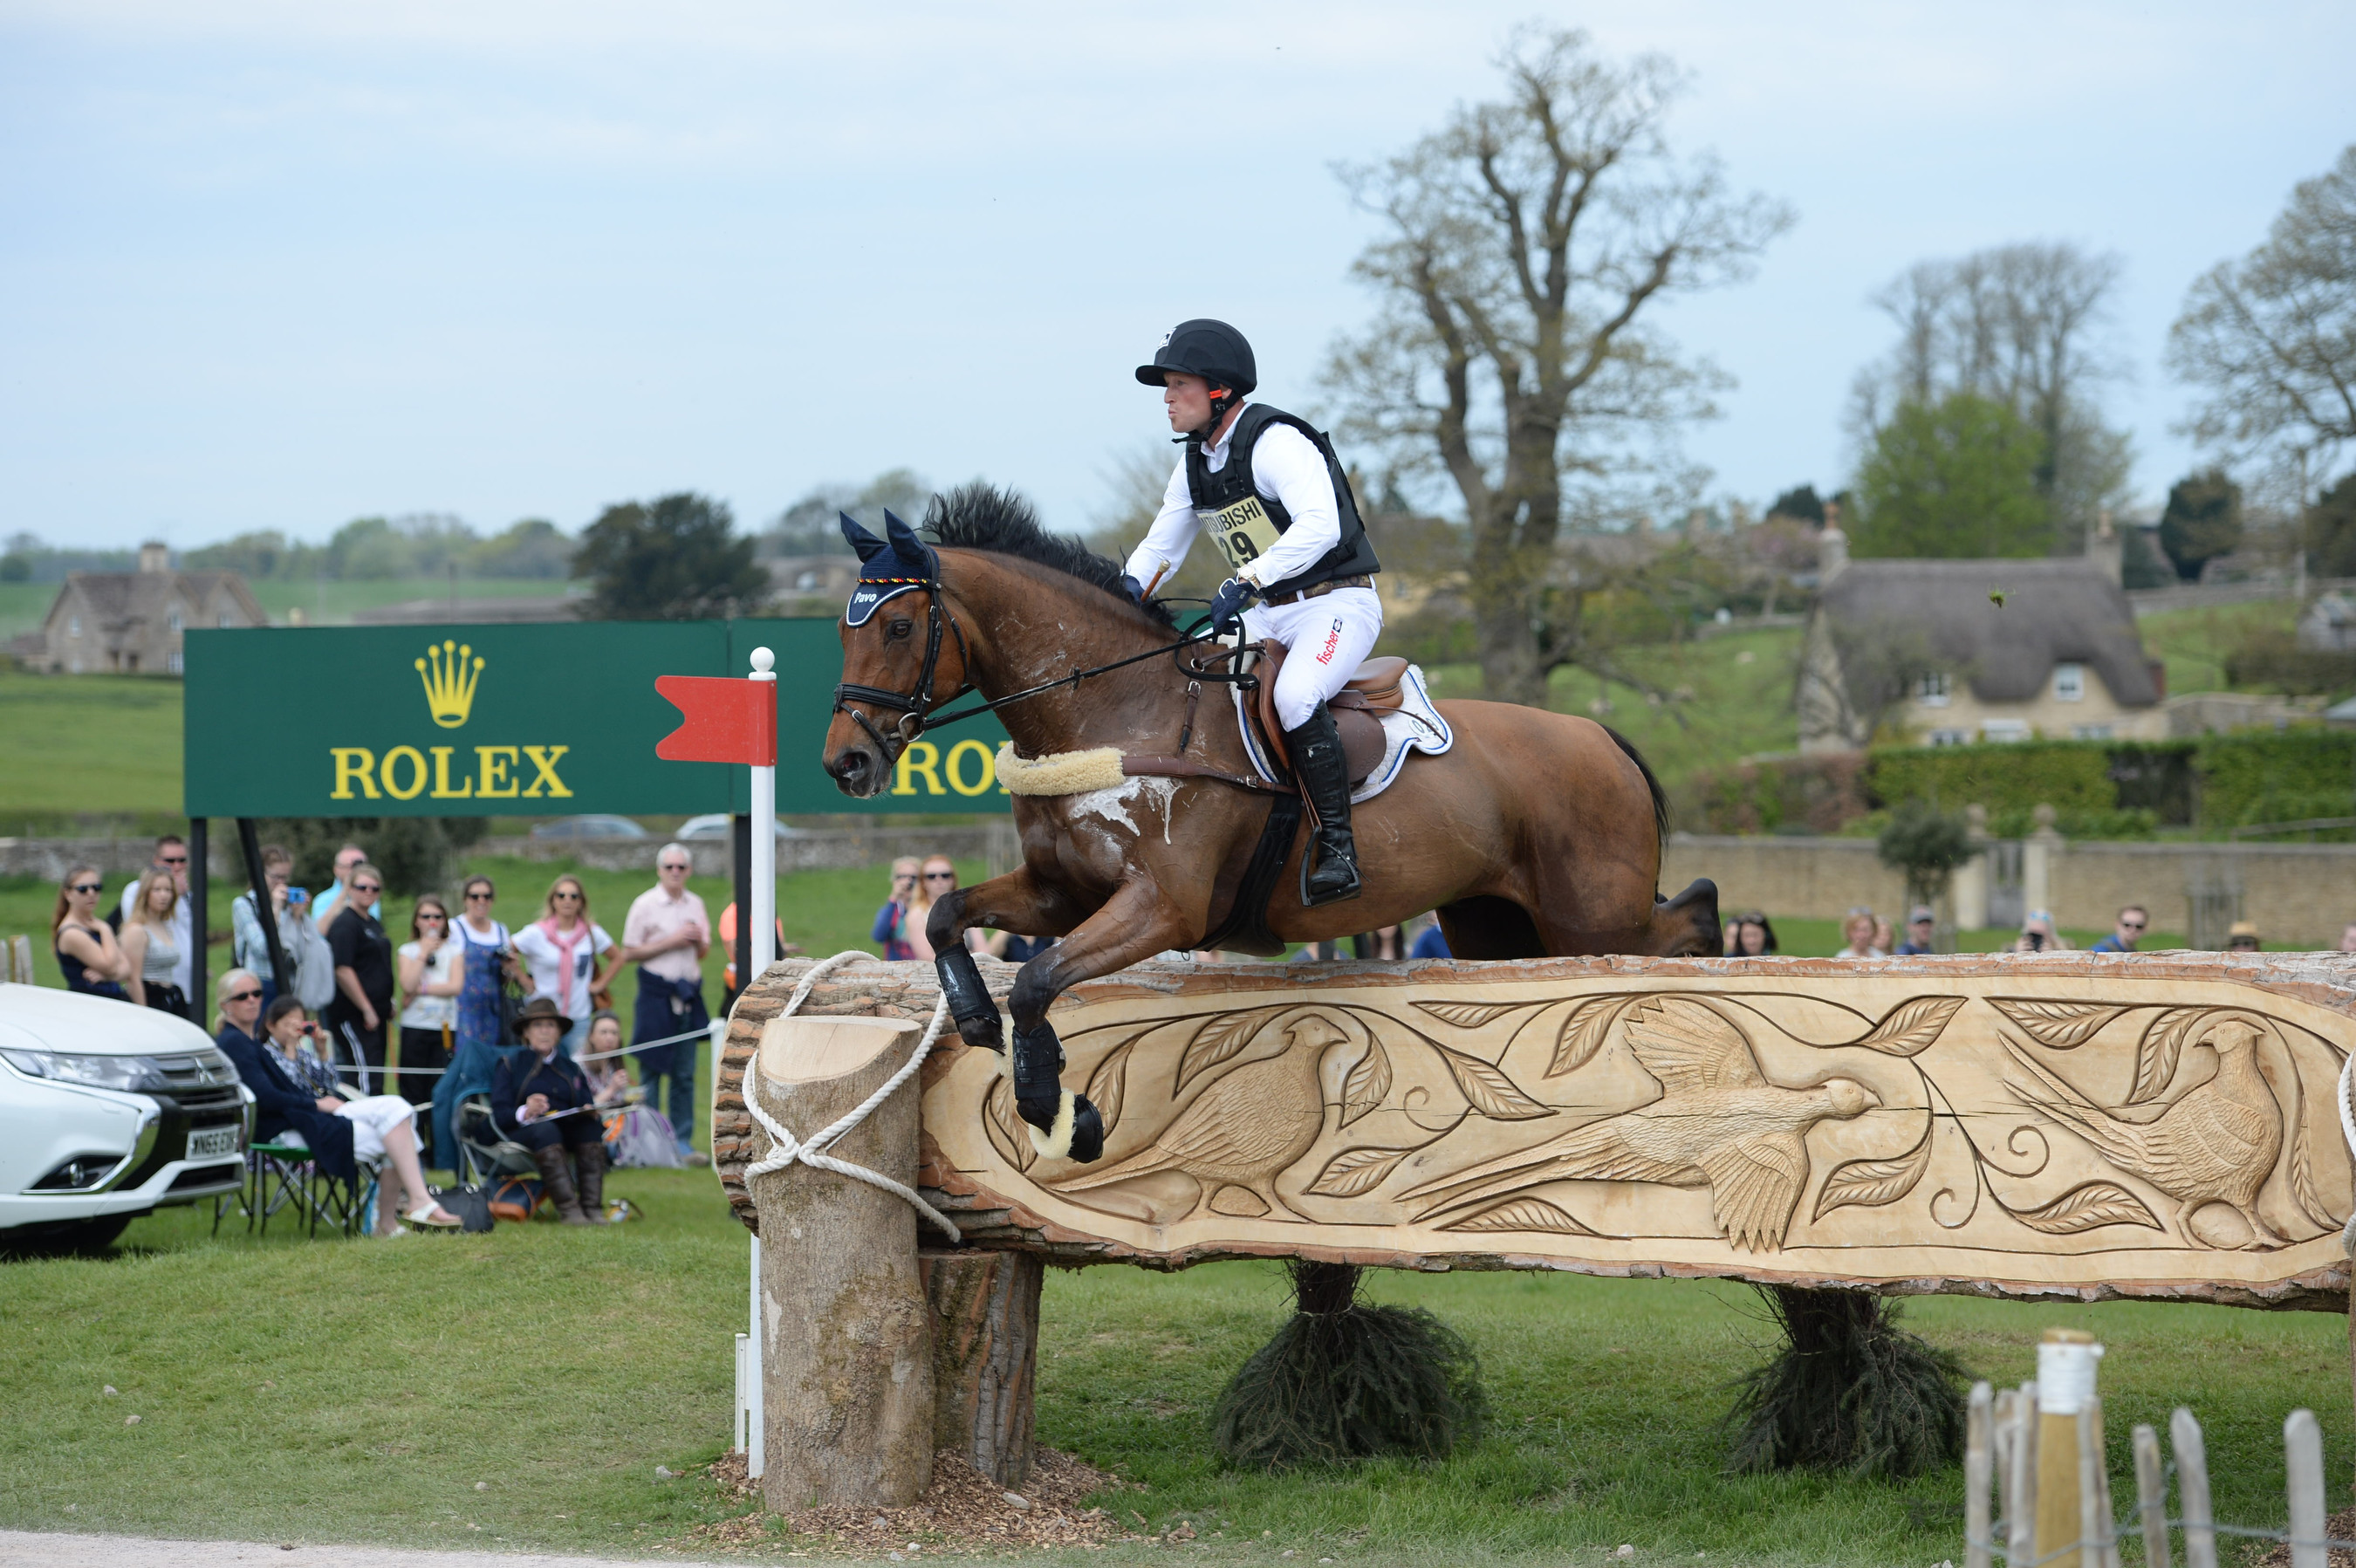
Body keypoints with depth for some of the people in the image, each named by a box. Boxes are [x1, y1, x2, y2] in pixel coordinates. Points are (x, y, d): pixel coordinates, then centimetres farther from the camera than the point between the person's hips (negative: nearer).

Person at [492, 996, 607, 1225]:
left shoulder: (571, 1068, 26)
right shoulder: (511, 1066, 14)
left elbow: (586, 1104, 14)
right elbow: (499, 1114, -1)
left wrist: (589, 1111, -12)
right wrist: (525, 1113, -23)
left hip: (567, 1130, 4)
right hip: (521, 1132, -3)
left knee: (592, 1127, -29)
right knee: (545, 1130, -38)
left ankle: (592, 1207, -39)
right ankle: (568, 1209, -50)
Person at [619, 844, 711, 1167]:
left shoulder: (695, 904, 12)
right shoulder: (645, 905, -4)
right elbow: (629, 953, -6)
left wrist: (699, 940, -2)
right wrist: (671, 942, -12)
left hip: (689, 993, 5)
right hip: (656, 992, -5)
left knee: (685, 1073, 6)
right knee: (652, 1070, -2)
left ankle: (683, 1141, 10)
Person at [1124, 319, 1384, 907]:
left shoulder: (1275, 441, -18)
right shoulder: (1194, 466, 10)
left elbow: (1320, 526, -32)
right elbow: (1162, 545, 14)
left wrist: (1246, 582, -40)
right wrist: (1125, 592, -9)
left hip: (1339, 602, -9)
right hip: (1270, 614, 9)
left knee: (1294, 696, -34)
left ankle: (1337, 847, -30)